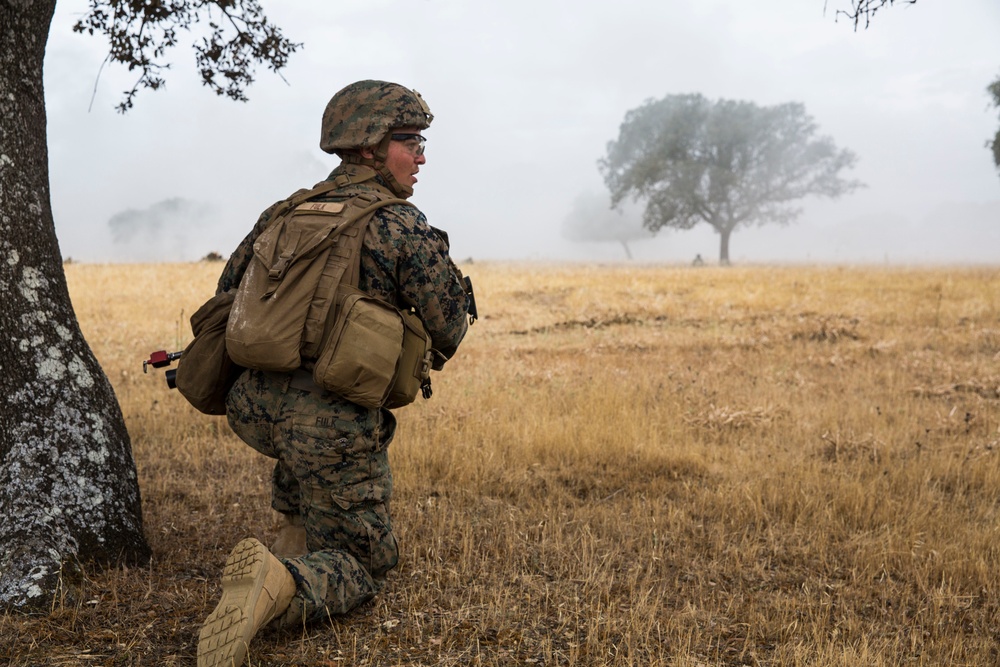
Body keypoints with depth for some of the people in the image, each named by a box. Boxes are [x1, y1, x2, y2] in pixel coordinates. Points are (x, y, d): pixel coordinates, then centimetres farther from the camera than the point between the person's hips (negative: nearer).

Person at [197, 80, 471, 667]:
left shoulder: (285, 212, 12)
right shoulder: (406, 228, -6)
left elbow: (227, 300, 20)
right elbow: (447, 336, -1)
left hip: (256, 409, 7)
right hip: (335, 429, -6)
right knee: (359, 568, 10)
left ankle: (297, 535, 31)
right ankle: (282, 584, -22)